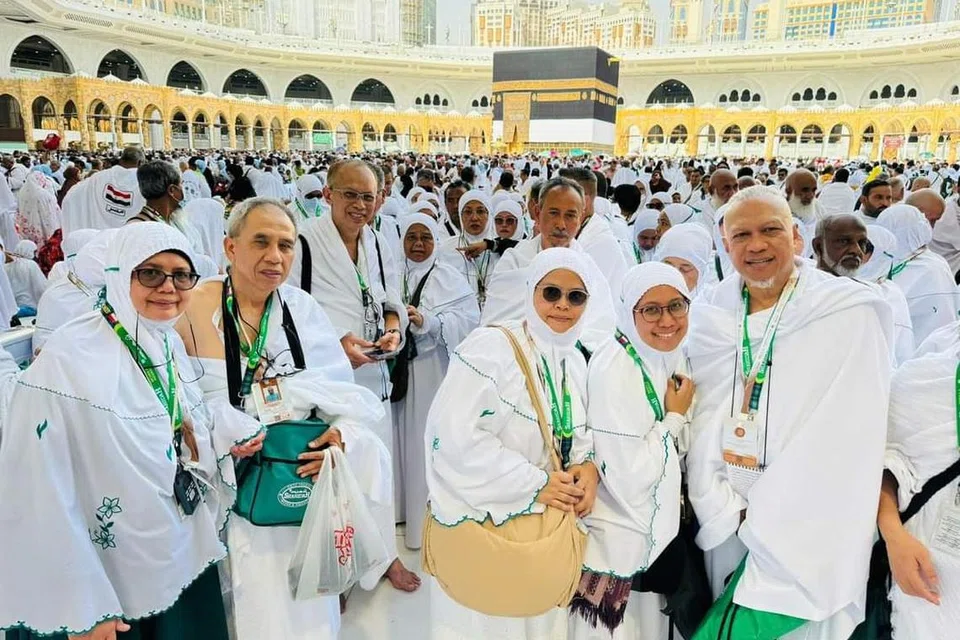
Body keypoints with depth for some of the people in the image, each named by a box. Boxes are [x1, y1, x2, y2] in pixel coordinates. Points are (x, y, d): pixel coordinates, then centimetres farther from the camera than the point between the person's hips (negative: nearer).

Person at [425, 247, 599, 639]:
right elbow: (455, 434, -25)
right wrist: (535, 484, -21)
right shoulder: (490, 348, -17)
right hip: (481, 521, -6)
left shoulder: (575, 362, 6)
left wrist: (588, 467, -8)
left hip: (545, 527, 7)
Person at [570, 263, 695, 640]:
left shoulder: (668, 358, 1)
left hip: (655, 534, 8)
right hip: (618, 542, -8)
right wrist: (675, 418, -17)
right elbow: (630, 479, -26)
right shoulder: (614, 370, -25)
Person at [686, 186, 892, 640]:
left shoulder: (850, 314, -9)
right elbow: (703, 421, 0)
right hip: (726, 529, 4)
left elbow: (846, 441, -14)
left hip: (808, 536, -3)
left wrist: (767, 529, -14)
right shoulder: (712, 315, 2)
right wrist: (725, 514, -10)